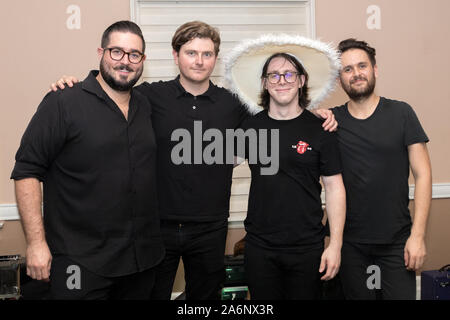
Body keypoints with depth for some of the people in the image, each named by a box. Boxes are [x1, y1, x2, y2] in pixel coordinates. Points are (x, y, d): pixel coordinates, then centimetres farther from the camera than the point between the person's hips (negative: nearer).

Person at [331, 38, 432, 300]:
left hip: (396, 240, -1)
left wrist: (418, 235, -9)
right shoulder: (331, 120, 2)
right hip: (350, 242, 1)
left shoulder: (400, 113, -1)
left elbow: (422, 175, -2)